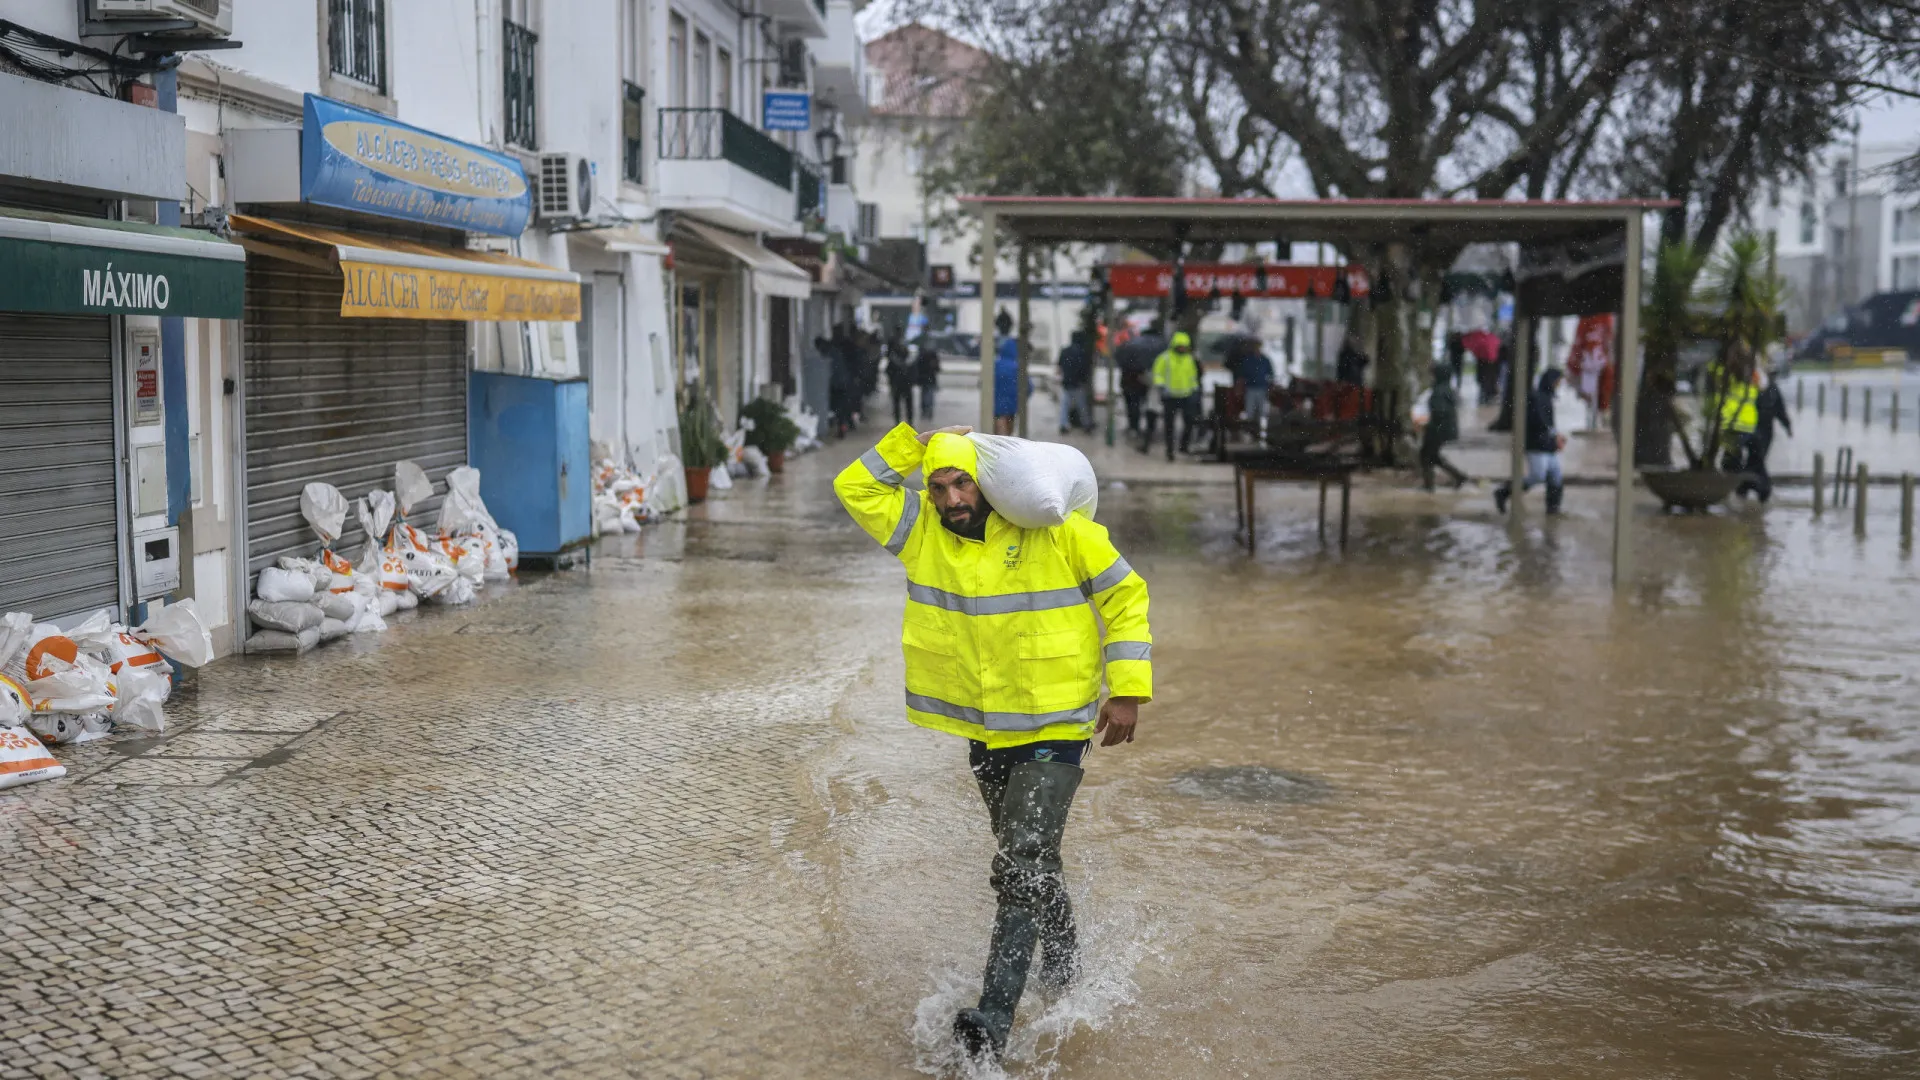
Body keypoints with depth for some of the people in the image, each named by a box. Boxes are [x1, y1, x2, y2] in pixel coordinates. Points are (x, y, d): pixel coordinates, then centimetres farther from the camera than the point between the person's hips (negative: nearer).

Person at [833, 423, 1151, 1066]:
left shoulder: (1059, 532, -12)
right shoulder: (922, 531, -1)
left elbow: (1126, 598, -4)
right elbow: (855, 488, -1)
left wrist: (1128, 692, -9)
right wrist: (914, 444, -10)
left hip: (1056, 732, -5)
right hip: (985, 735, 5)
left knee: (1020, 871, -15)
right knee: (1031, 864, 20)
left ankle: (993, 1022, -17)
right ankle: (1063, 968, 45)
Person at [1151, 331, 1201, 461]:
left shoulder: (1189, 359, 11)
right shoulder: (1165, 358, -3)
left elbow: (1193, 376, 21)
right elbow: (1157, 373, -3)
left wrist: (1195, 390, 18)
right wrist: (1161, 386, -17)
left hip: (1186, 395, 3)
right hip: (1170, 396, -3)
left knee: (1190, 421, -7)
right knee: (1169, 425, 2)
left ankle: (1184, 445, 12)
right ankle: (1169, 451, 10)